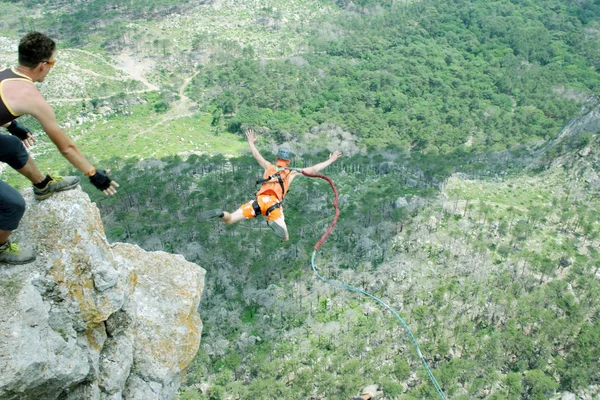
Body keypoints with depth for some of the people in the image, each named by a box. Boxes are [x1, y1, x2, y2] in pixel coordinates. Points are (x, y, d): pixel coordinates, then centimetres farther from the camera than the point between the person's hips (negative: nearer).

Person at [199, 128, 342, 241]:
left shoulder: (269, 167, 25)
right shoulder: (292, 173, 19)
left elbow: (257, 156, 38)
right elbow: (312, 170, 18)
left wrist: (251, 142, 55)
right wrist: (330, 161, 28)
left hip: (259, 200, 3)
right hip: (274, 204, -2)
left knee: (229, 220, 6)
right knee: (285, 238, -4)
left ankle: (220, 213, -29)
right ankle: (273, 223, -36)